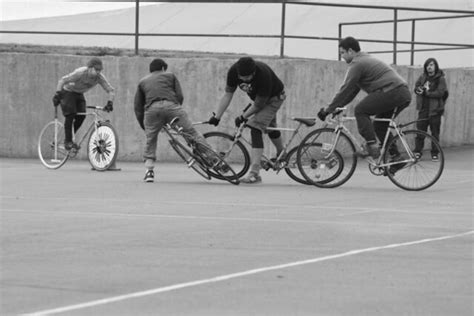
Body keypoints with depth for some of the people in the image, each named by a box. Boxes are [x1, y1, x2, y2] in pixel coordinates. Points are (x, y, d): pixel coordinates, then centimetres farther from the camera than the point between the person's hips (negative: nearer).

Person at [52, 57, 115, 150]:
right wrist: (57, 95, -37)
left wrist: (110, 102, -29)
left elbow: (111, 90, -13)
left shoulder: (100, 77, -19)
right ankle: (68, 141, -11)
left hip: (79, 94, 5)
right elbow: (62, 80, -30)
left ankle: (70, 137, 8)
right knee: (70, 115, -20)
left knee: (81, 116, -11)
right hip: (68, 92, -5)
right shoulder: (80, 73, -33)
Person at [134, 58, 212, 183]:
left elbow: (138, 107, 25)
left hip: (152, 109, 1)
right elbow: (180, 96, 16)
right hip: (171, 105, -1)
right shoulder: (170, 76, 28)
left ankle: (149, 170, 4)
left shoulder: (143, 81, 31)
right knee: (192, 132, 3)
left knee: (150, 141, 14)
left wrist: (143, 126, 29)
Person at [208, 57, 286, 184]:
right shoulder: (233, 71, -26)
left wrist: (243, 117, -22)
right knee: (269, 126, 27)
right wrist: (217, 117, -21)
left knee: (255, 128, -21)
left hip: (273, 98, -7)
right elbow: (227, 95, -17)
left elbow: (259, 104, -31)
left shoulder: (263, 75, -41)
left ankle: (254, 173, -27)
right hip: (258, 96, 7)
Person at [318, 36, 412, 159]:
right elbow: (352, 90, 30)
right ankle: (395, 156, 15)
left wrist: (328, 109, 0)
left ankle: (372, 145, -14)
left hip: (392, 92, -10)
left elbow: (345, 89, -6)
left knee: (360, 110, -7)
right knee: (380, 125, 19)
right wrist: (338, 106, 27)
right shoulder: (366, 60, 27)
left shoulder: (357, 64, -4)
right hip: (405, 94, 10)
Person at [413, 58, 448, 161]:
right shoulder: (423, 77, 9)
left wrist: (427, 92, -17)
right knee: (420, 130, -1)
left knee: (435, 132, 2)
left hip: (435, 110, -3)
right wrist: (419, 89, -11)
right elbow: (416, 87, 13)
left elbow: (440, 93, -13)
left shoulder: (440, 79, -4)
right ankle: (417, 152, 6)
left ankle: (435, 153, 10)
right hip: (423, 108, 3)